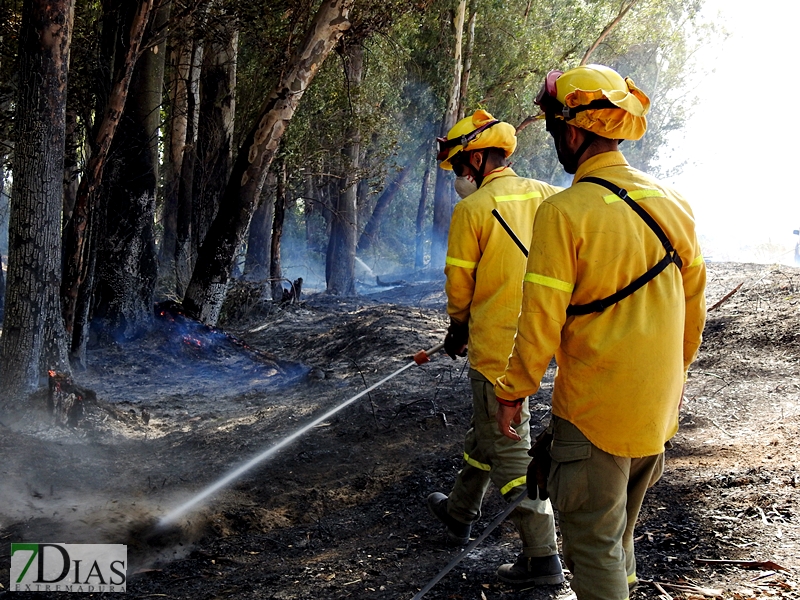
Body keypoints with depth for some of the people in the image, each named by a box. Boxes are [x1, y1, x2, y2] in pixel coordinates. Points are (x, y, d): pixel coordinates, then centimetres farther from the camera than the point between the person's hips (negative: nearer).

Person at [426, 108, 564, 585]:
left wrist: (459, 331, 12)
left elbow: (459, 285, -6)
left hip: (496, 346, -7)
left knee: (508, 448, 1)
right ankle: (461, 513, 42)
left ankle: (543, 558, 3)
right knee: (487, 429, 23)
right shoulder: (546, 196, 3)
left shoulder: (472, 210, -13)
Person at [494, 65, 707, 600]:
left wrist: (513, 392, -4)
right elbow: (694, 305, 11)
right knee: (619, 532, 23)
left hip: (593, 410, -6)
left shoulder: (565, 211, -17)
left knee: (592, 543, 6)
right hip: (658, 409, 7)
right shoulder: (672, 203, 2)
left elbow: (542, 319, -16)